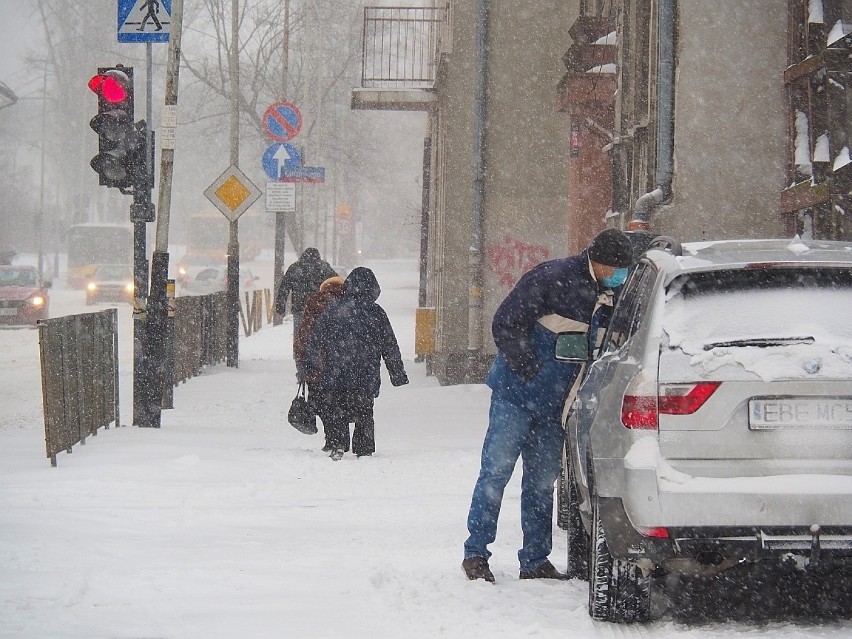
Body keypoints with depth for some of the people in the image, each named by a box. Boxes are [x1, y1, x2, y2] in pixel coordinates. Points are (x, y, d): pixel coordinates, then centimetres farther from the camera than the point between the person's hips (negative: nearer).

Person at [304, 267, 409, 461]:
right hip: (367, 377, 1)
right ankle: (364, 450, 14)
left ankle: (337, 443, -7)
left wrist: (310, 365, 8)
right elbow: (390, 347, 5)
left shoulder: (334, 309, -1)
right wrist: (398, 373, 13)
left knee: (332, 410, 8)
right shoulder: (377, 313, 0)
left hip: (335, 374, -1)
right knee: (364, 412, 13)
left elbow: (316, 339, 1)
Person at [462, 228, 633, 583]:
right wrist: (531, 371, -15)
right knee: (496, 471, -4)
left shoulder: (610, 298, 5)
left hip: (554, 406, 6)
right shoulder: (552, 278, -15)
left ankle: (535, 561, 15)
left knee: (542, 482, 9)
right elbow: (505, 324, -14)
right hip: (515, 394, -6)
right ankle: (475, 553, 1)